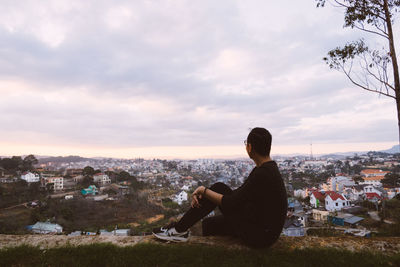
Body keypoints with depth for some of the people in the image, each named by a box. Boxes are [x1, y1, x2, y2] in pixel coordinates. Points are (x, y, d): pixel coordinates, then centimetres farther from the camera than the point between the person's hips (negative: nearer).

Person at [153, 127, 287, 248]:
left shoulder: (263, 174, -25)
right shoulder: (266, 168, 7)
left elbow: (231, 204, -26)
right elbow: (238, 194, 9)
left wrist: (204, 191, -11)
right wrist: (203, 195, -1)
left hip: (260, 235, -9)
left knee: (219, 188, -14)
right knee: (208, 224, 12)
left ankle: (179, 229, -3)